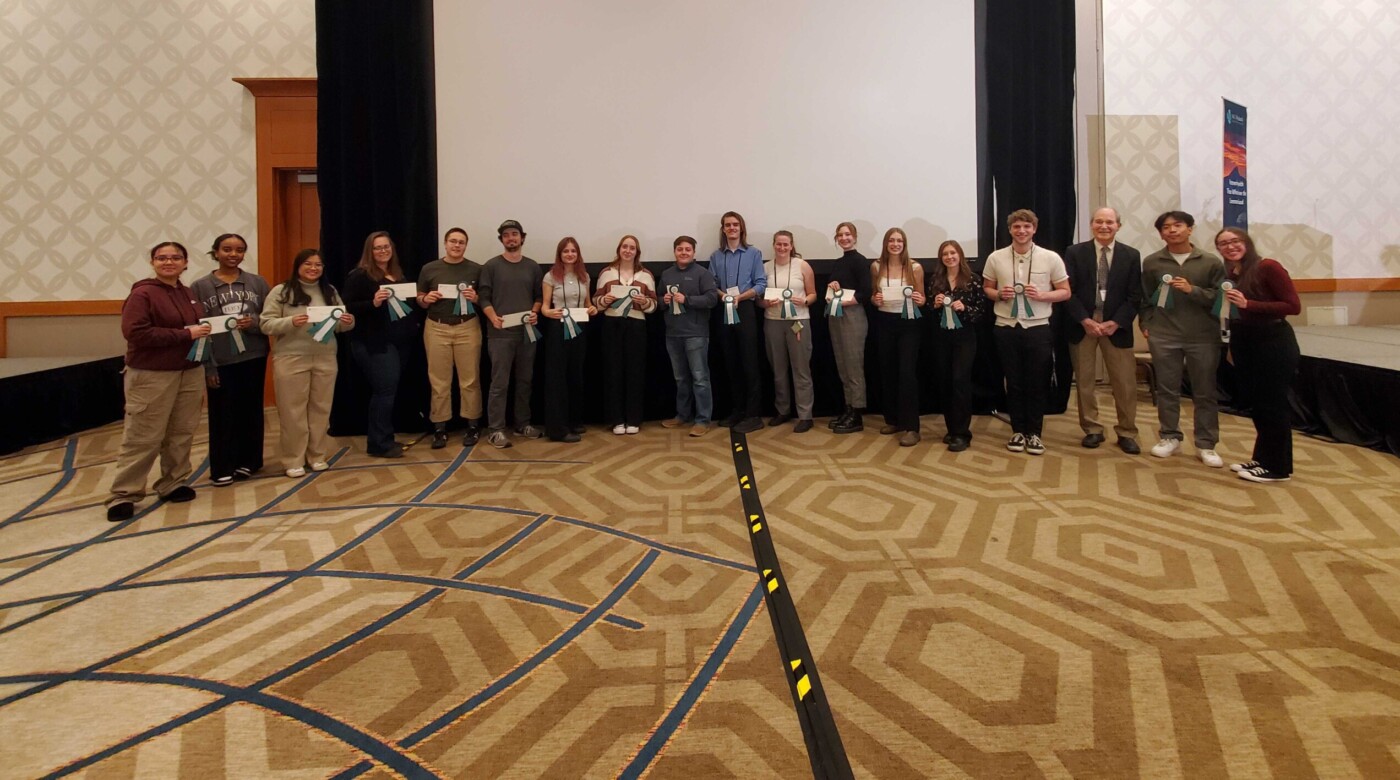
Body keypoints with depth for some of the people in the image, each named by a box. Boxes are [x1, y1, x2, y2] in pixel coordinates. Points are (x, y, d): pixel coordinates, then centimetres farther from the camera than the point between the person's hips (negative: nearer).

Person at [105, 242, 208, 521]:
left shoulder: (188, 294, 13)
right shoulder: (142, 293, -9)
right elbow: (135, 332, -20)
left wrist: (202, 332, 7)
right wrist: (185, 334, -20)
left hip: (190, 373, 7)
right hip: (151, 376, -7)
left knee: (181, 434, 9)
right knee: (142, 438, -3)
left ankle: (173, 484, 22)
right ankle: (123, 495, 5)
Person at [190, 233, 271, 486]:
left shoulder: (258, 283, 6)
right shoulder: (200, 287, 2)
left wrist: (254, 323, -15)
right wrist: (207, 365, -6)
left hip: (254, 358, 2)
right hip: (220, 361, -1)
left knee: (251, 411, 7)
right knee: (223, 415, 1)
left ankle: (248, 461, 20)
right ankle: (222, 468, 11)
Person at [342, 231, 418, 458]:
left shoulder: (398, 275, 16)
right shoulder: (359, 275, -6)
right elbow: (349, 307, -13)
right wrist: (373, 303, -26)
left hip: (398, 342, 8)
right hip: (374, 343, -7)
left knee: (388, 390, 10)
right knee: (386, 389, -11)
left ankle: (383, 439, 19)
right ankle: (379, 444, -2)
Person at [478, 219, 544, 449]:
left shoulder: (532, 266, 12)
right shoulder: (491, 266, 2)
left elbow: (540, 296, 13)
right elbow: (484, 297, -3)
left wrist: (535, 312, -7)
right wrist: (493, 318, -19)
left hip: (527, 331, 4)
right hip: (501, 333, -4)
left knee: (525, 381, 11)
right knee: (499, 383, -4)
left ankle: (523, 424, 22)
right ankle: (496, 430, -1)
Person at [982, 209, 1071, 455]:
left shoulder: (1051, 258, -2)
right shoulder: (995, 258, 1)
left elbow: (1065, 292, 3)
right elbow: (986, 288, 13)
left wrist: (1041, 296, -15)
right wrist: (999, 294, -10)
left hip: (1038, 328, -1)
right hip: (1006, 328, 1)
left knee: (1037, 383, 5)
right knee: (1013, 382, 10)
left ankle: (1034, 433, 17)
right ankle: (1018, 431, 22)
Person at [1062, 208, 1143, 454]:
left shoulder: (1131, 255, 5)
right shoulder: (1075, 253, 2)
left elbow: (1135, 296, 1)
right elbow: (1068, 292, -4)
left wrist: (1115, 322, -11)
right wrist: (1085, 320, -14)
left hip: (1116, 326, 0)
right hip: (1082, 325, 0)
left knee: (1125, 383, 2)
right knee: (1084, 381, 6)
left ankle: (1126, 433, 14)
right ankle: (1092, 430, 18)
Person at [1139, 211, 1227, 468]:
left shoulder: (1211, 262, 2)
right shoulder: (1151, 262, 5)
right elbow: (1145, 298, 9)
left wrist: (1192, 290, -14)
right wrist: (1145, 325, 1)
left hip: (1203, 337, 0)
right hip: (1163, 336, 1)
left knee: (1205, 392, 5)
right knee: (1167, 389, 7)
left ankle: (1206, 445, 13)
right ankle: (1170, 437, 20)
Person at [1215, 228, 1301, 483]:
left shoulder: (1268, 267, -13)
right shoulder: (1228, 275, 6)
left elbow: (1293, 306, -18)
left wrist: (1248, 304, -24)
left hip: (1274, 343, -7)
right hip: (1243, 343, 7)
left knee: (1273, 404, 0)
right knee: (1257, 403, 15)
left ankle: (1278, 467, 10)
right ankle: (1262, 458, 27)